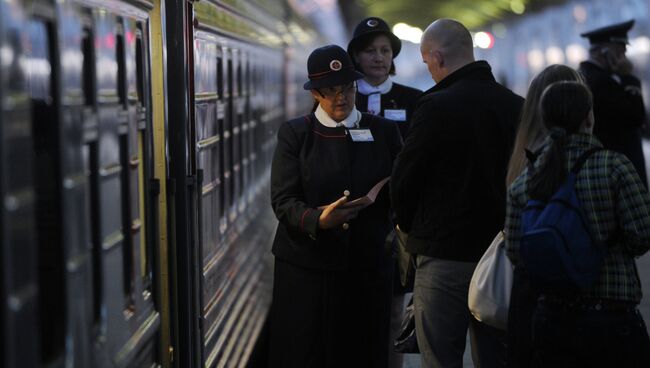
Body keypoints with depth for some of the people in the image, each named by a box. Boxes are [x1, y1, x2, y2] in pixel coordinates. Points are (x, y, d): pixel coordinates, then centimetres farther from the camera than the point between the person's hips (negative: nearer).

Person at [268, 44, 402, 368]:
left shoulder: (383, 132, 8)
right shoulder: (294, 134, 3)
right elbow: (283, 200, -4)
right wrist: (318, 220, -23)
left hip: (368, 265, 1)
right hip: (307, 265, -1)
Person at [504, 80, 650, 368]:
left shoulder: (523, 182, -1)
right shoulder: (613, 166, -12)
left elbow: (515, 253, 0)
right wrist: (610, 245, 9)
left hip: (550, 319, 4)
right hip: (611, 317, -4)